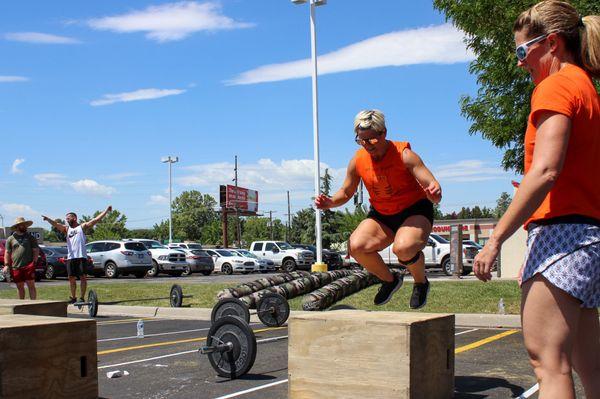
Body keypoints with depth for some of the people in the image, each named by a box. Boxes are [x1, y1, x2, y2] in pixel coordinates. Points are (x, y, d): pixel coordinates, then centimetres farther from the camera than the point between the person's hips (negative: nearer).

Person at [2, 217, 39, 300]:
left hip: (28, 266, -2)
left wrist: (34, 262, -6)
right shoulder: (10, 239, 11)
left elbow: (36, 250, 7)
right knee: (20, 287, 9)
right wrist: (6, 265, 0)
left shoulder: (30, 237, 9)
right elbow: (7, 253, 11)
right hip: (16, 268, 2)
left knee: (31, 285, -7)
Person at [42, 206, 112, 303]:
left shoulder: (82, 227, 9)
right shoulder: (66, 229, 18)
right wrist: (48, 219, -16)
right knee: (71, 278, 7)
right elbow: (56, 224, 2)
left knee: (82, 277, -4)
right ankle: (73, 297, 17)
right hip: (70, 257, 4)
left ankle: (82, 298, -1)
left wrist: (106, 211, 0)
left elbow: (96, 219, 5)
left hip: (81, 256, -4)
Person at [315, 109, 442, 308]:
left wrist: (434, 193, -52)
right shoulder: (357, 160, -8)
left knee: (403, 247, -36)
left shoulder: (404, 155, -22)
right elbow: (346, 192, 6)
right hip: (382, 215, 5)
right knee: (356, 246, -22)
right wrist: (330, 202, -16)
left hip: (415, 211, -5)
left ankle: (421, 283, -1)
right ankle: (390, 280, 6)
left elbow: (433, 187, -27)